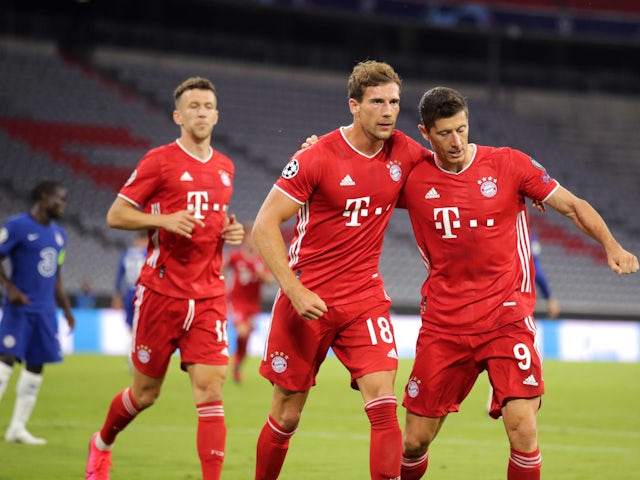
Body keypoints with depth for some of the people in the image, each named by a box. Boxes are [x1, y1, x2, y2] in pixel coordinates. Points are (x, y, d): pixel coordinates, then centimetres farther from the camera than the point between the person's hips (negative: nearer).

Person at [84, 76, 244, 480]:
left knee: (211, 391, -10)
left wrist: (230, 233, 5)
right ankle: (102, 445, 38)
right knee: (146, 393, 9)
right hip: (161, 291, -4)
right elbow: (116, 215, -5)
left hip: (209, 296, 4)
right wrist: (164, 220, -20)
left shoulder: (225, 168, 12)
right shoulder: (159, 161, -5)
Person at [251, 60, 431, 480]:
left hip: (366, 299, 3)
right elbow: (265, 226, -12)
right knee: (287, 416, 7)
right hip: (308, 300, -3)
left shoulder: (405, 153, -1)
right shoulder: (316, 159, -13)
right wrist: (294, 290, -20)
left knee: (383, 403, -15)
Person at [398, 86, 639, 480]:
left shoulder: (507, 164, -3)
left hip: (506, 318, -2)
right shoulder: (413, 178, 1)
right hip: (443, 324, 2)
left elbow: (573, 205, 1)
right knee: (415, 440, 4)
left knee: (522, 425, -18)